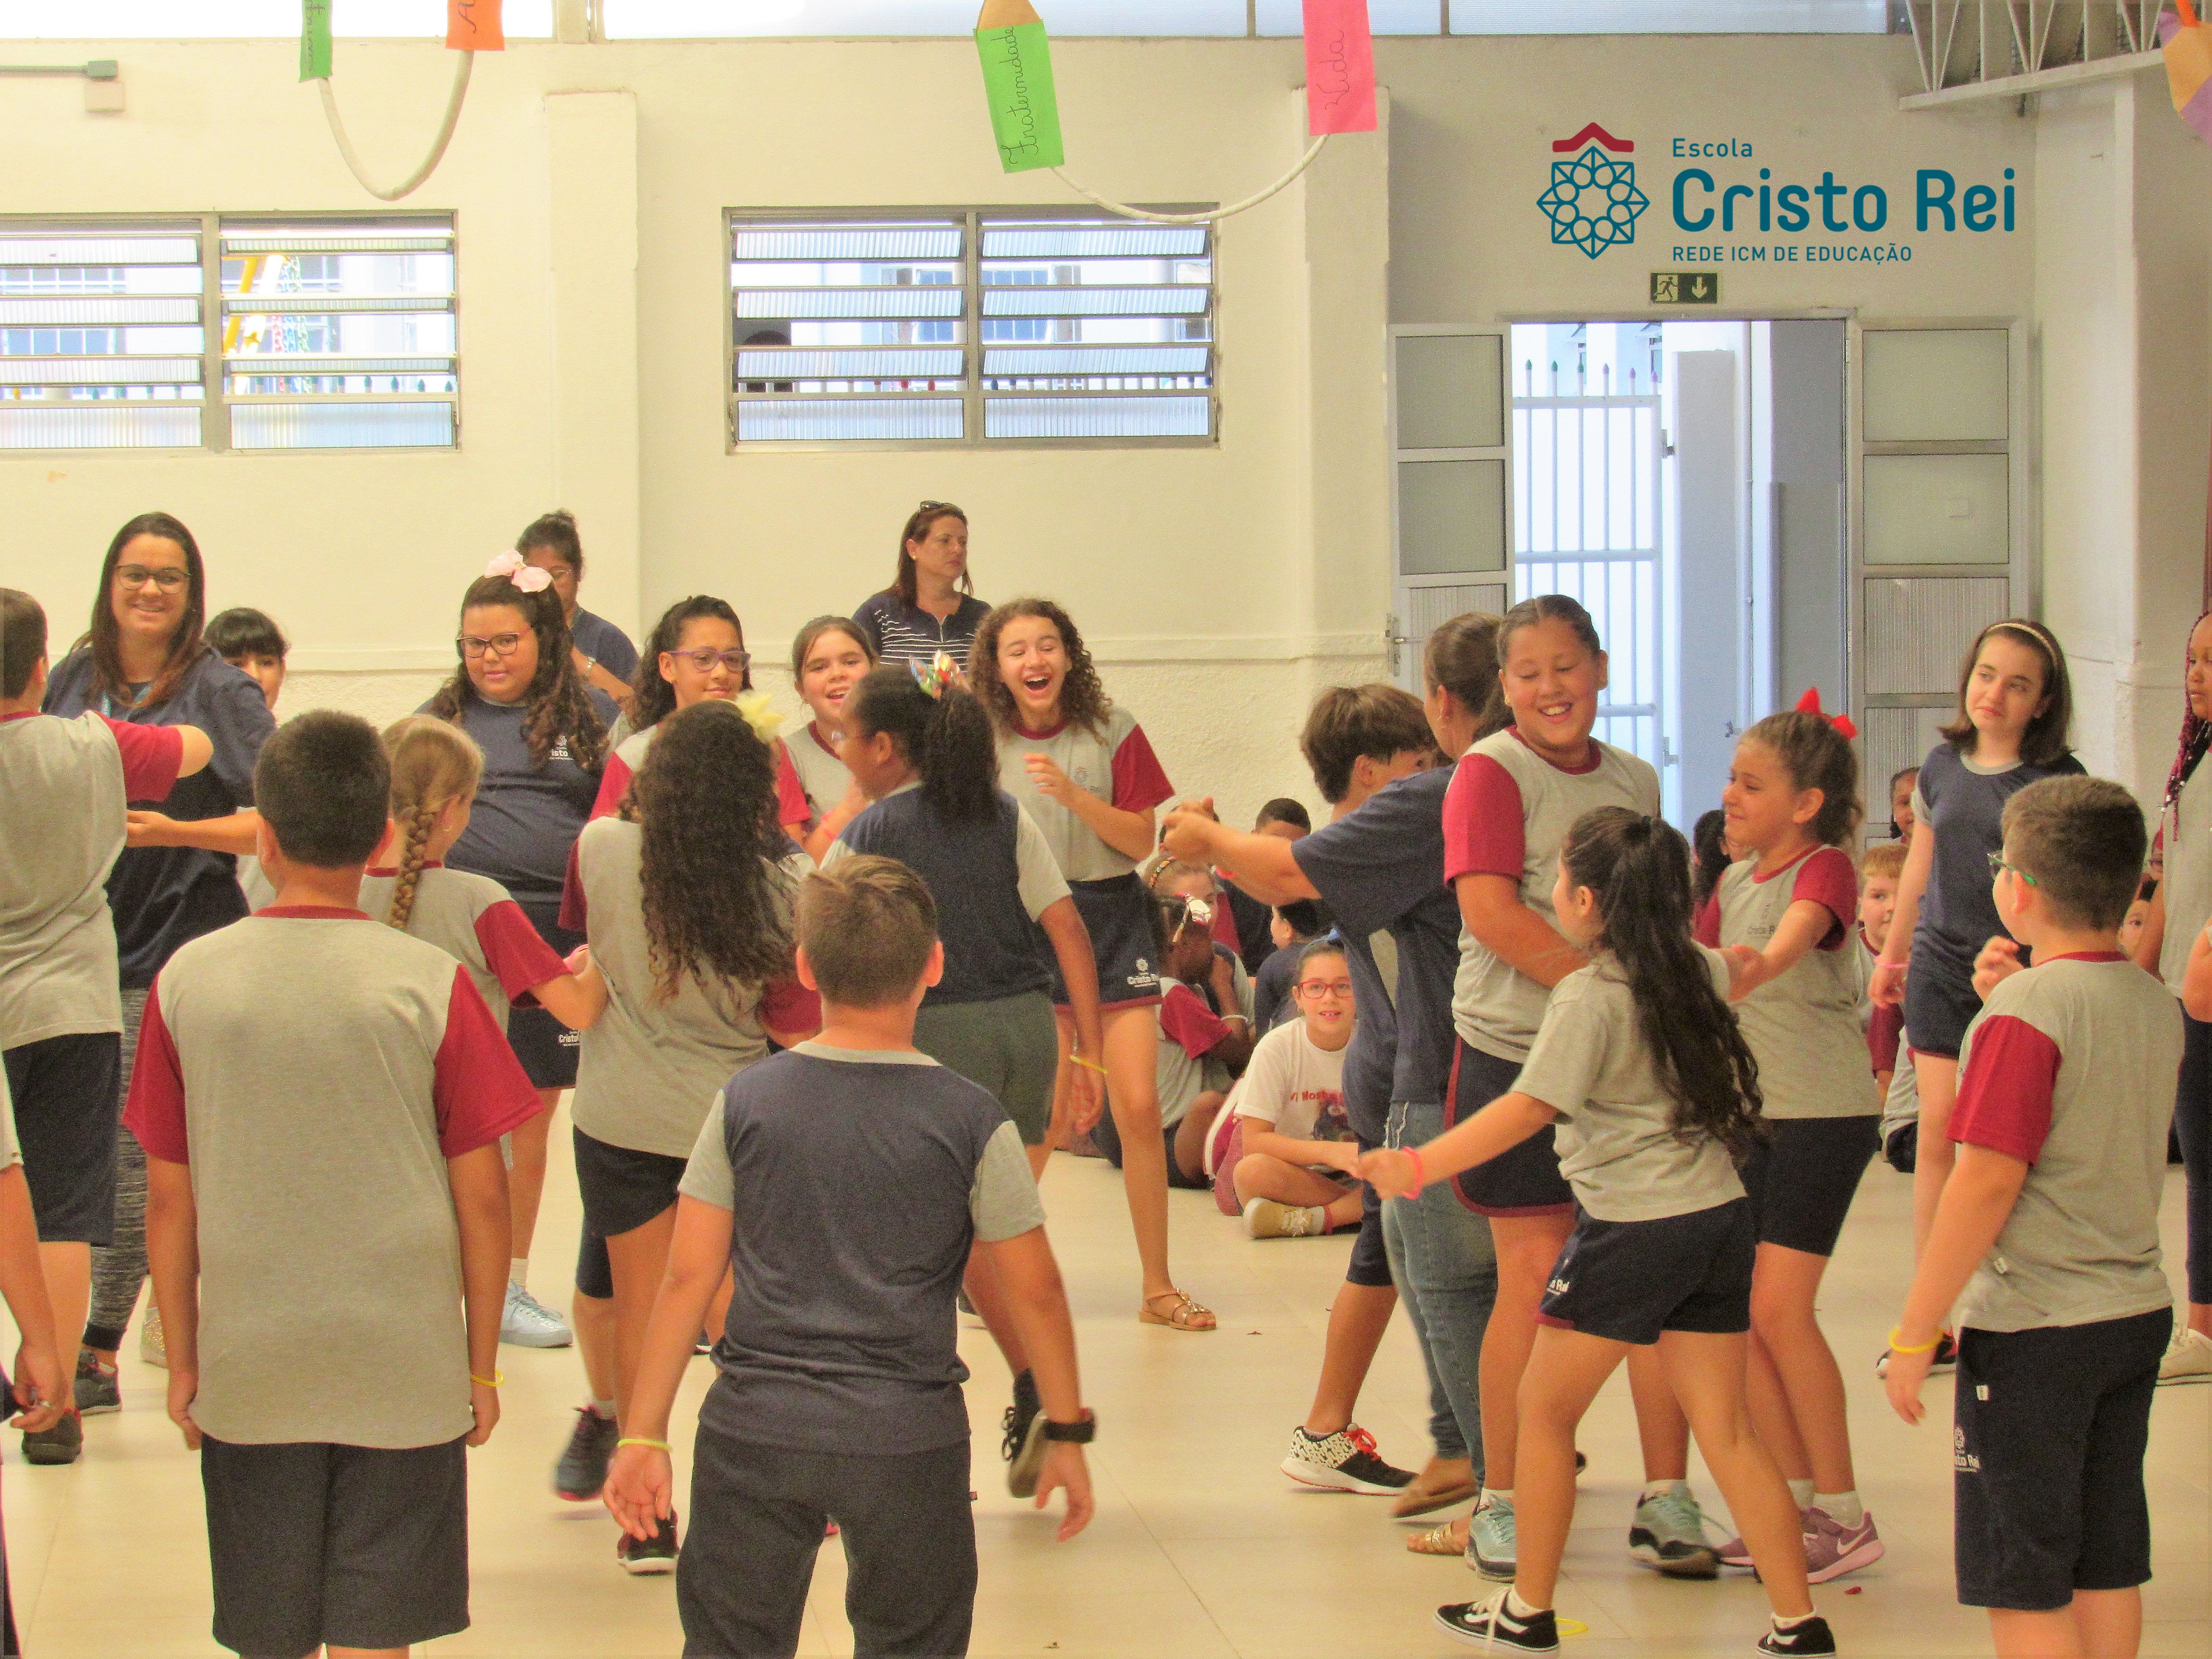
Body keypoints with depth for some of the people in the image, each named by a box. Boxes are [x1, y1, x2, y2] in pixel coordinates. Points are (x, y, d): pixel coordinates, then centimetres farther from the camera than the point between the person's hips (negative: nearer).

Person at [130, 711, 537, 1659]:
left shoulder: (188, 980, -5)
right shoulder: (429, 984, -9)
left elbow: (169, 1199, 1)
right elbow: (483, 1198, -4)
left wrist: (183, 1360, 13)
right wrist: (482, 1363, 8)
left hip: (248, 1370, 1)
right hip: (403, 1368, -1)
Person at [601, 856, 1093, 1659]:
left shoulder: (744, 1103, -1)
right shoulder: (972, 1122, -4)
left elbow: (687, 1279, 0)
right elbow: (1034, 1291, 2)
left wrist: (644, 1435, 6)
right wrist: (1067, 1432, 14)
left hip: (754, 1425, 1)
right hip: (907, 1437, -1)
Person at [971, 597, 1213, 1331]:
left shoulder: (1112, 731, -2)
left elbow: (1141, 838, -5)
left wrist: (1072, 793, -19)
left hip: (1111, 919, 0)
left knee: (1139, 1107, -5)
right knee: (1046, 1119, -2)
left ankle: (1157, 1286, 6)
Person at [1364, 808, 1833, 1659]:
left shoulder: (1587, 997, -13)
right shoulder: (1697, 971, 8)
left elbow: (1530, 1108, -21)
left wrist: (1421, 1165, -23)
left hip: (1630, 1230, -7)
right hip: (1720, 1216, 7)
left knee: (1545, 1410, 9)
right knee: (1727, 1430, 10)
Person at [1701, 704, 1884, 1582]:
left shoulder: (1826, 869, -12)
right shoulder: (1732, 883, 9)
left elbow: (1796, 935, -33)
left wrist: (1755, 966, -53)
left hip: (1825, 1113, -7)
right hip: (1749, 1112, 7)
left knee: (1778, 1309, -12)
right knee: (1737, 1312, 4)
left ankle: (1846, 1516, -3)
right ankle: (1796, 1502, 15)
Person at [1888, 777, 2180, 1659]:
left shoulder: (2024, 1015, -19)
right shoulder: (2157, 1007, 4)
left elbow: (1987, 1184, -22)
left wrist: (1915, 1334, -16)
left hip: (2034, 1329, -8)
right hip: (2137, 1312, 8)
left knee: (2024, 1585, 0)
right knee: (2108, 1568, 15)